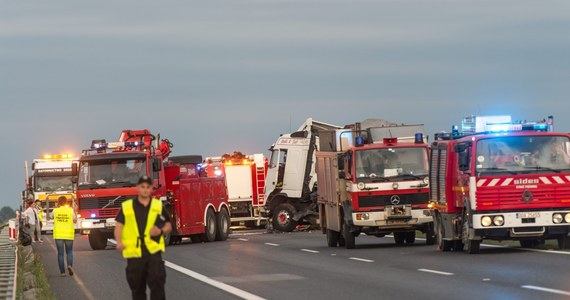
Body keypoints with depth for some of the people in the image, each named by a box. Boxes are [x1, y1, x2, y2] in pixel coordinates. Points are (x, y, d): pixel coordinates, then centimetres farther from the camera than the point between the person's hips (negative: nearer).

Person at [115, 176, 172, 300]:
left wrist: (160, 231, -9)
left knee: (157, 283, -13)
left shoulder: (158, 206, 8)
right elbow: (119, 226, -1)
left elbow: (168, 226, 13)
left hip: (153, 252, -1)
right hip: (134, 253, 1)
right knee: (137, 286, 9)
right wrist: (119, 242, -19)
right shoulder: (126, 207, 4)